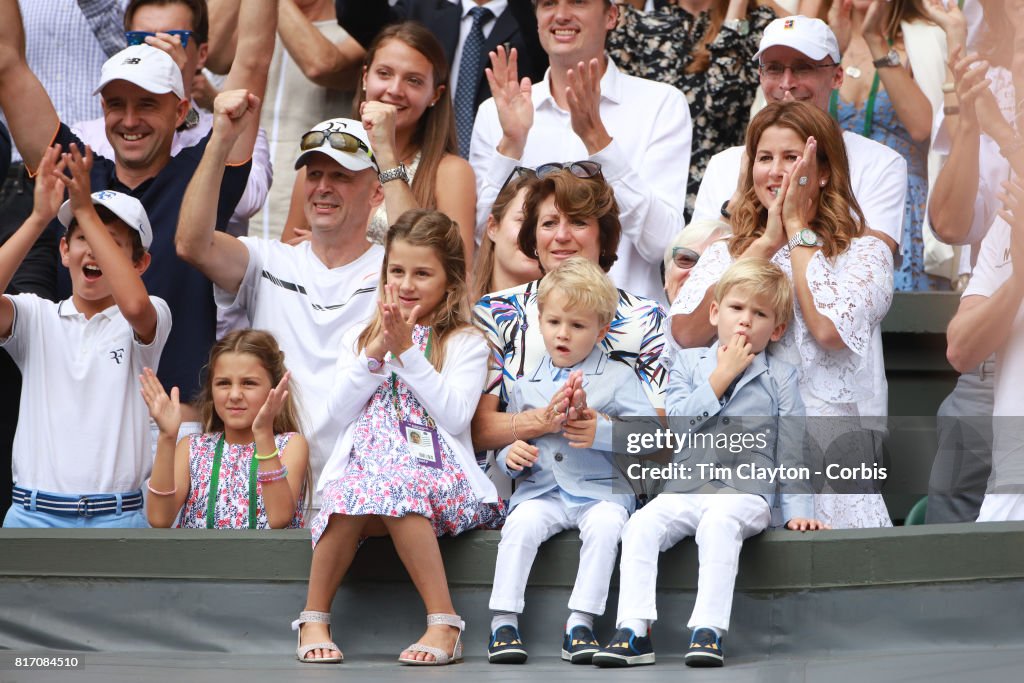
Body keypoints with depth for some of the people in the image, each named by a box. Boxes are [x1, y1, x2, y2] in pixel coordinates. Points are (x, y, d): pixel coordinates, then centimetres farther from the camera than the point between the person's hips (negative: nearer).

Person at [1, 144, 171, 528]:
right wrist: (39, 216, -17)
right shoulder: (37, 317, 7)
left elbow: (135, 305, -22)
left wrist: (86, 210, -21)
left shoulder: (149, 320, 3)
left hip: (117, 518, -1)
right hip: (34, 515, 1)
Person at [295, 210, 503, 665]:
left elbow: (455, 416, -8)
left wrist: (407, 352, -9)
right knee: (350, 494, -34)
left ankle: (443, 622, -34)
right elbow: (339, 412, 7)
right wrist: (375, 352, -4)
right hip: (364, 465, 3)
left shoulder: (465, 343, 7)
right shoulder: (359, 339, 19)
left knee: (395, 489, -38)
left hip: (435, 473, -3)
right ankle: (313, 619, -22)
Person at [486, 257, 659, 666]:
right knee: (521, 523, -29)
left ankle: (580, 623, -32)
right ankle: (503, 621, -28)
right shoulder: (526, 386, 18)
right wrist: (510, 456, -1)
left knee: (605, 524, -34)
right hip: (541, 491, 2)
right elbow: (505, 438, 23)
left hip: (601, 491, -2)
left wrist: (604, 432, -19)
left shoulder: (617, 378, 8)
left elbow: (650, 433, -3)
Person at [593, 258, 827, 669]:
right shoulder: (689, 364, 16)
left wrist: (796, 509, -2)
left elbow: (790, 450, 8)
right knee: (642, 524, -26)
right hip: (685, 490, 3)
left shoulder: (781, 378, 11)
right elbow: (676, 422, 0)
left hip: (745, 493, -3)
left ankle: (708, 631, -44)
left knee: (718, 523, -37)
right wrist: (721, 377, -3)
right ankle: (634, 632, -32)